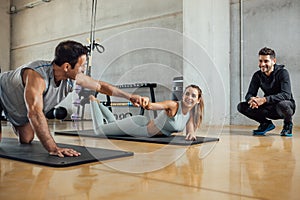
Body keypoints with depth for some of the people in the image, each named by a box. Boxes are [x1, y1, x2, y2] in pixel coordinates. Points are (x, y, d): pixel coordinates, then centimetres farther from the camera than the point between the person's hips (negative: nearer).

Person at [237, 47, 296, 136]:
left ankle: (288, 124, -5)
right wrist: (251, 99, -33)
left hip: (287, 105, -4)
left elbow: (286, 95, -30)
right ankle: (266, 124, 7)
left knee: (282, 104, -41)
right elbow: (249, 94, -6)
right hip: (270, 108, 4)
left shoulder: (282, 73, -17)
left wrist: (264, 99, -42)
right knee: (241, 106, -13)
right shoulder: (257, 75, -3)